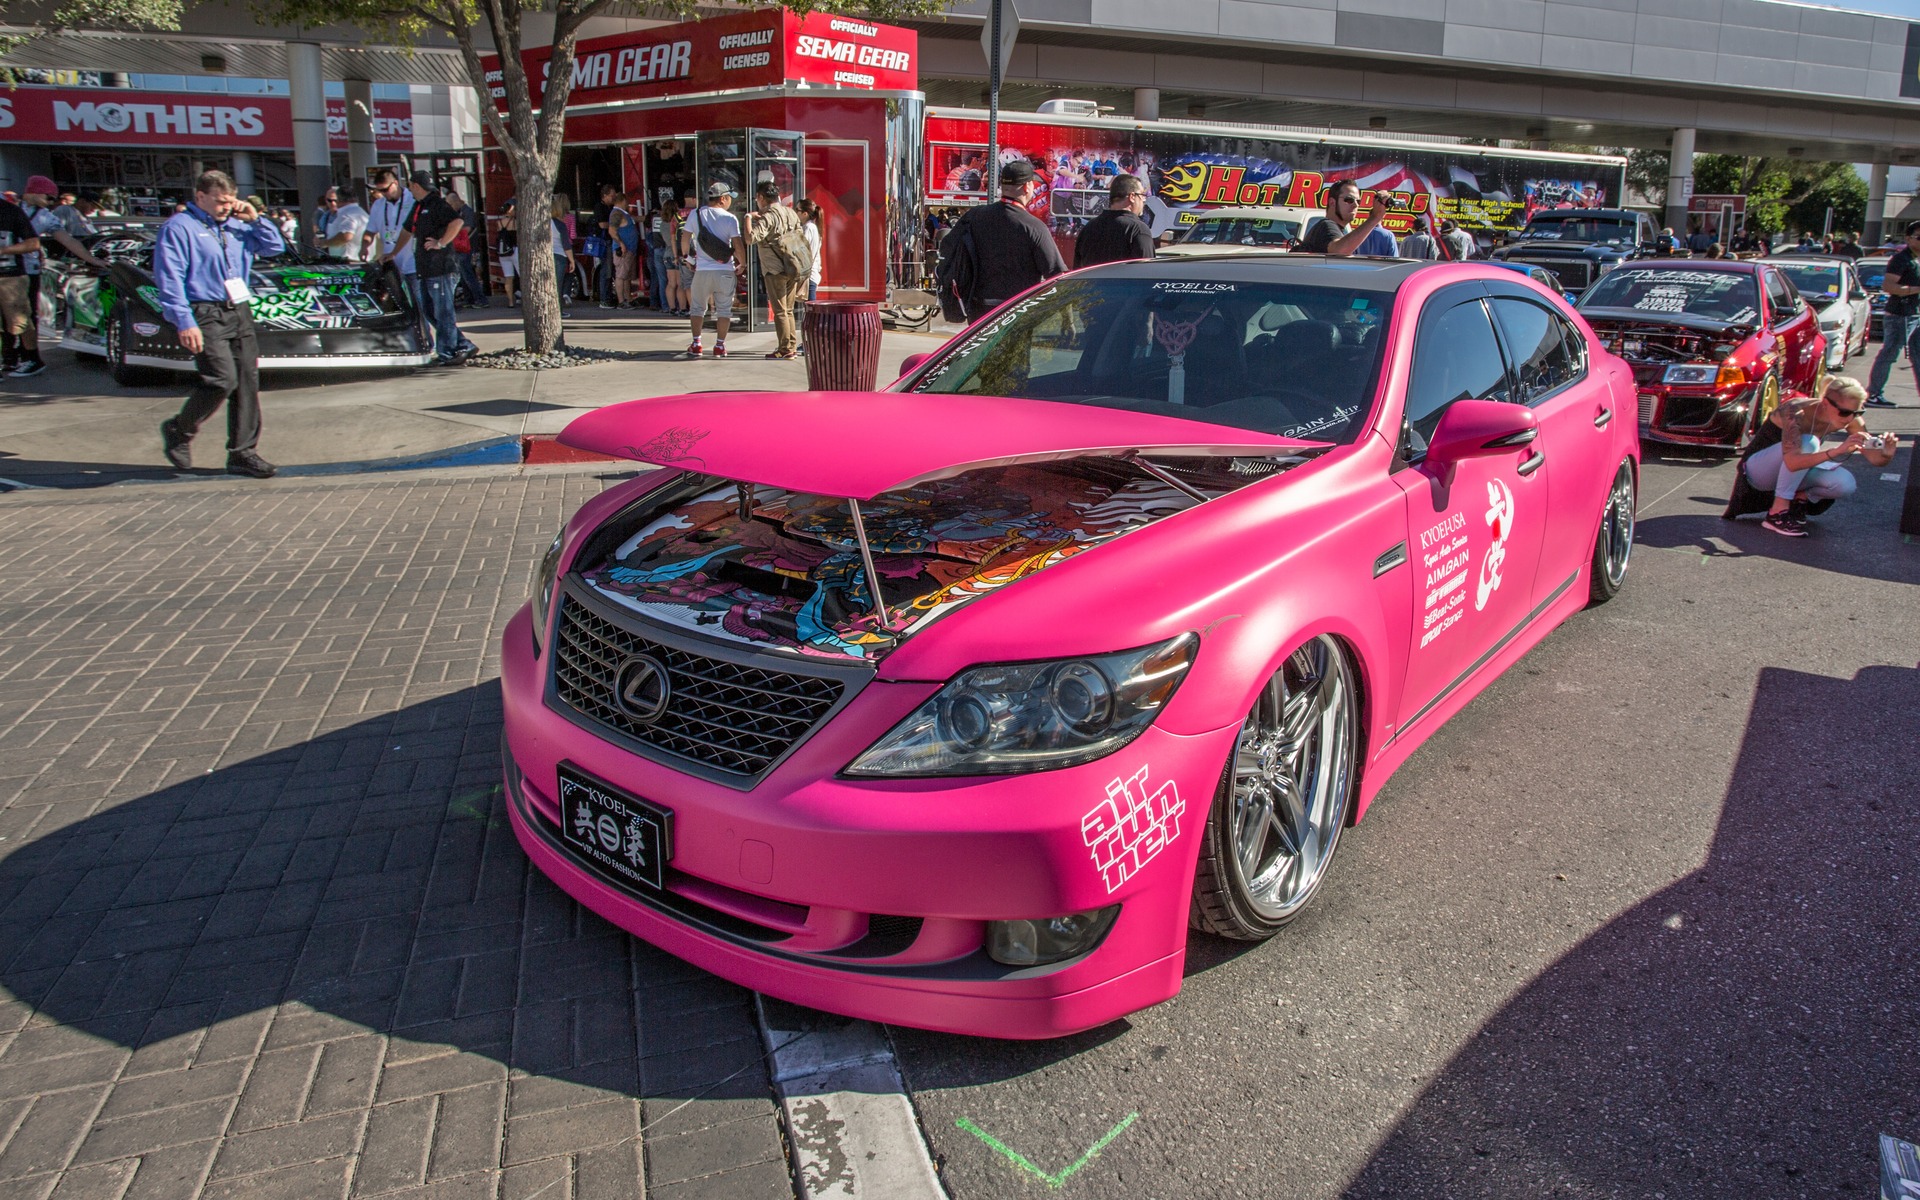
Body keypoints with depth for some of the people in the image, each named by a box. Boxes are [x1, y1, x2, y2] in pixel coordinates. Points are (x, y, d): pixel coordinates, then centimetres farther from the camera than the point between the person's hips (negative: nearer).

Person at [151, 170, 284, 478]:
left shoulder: (236, 226, 17)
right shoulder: (179, 228, -4)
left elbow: (276, 246, 24)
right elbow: (169, 279, -11)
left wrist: (255, 219, 8)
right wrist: (185, 323, -19)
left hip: (239, 312, 7)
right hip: (205, 315, -7)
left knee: (247, 381, 3)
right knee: (222, 380, -16)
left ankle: (242, 452, 9)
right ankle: (179, 430, 8)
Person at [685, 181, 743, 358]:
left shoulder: (696, 214, 1)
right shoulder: (730, 218, -6)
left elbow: (686, 239, 7)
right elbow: (738, 246, -10)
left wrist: (688, 257, 24)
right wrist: (742, 264, 6)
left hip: (702, 270, 2)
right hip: (725, 270, -2)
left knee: (698, 308, 13)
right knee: (724, 309, 8)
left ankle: (696, 345, 8)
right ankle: (720, 346, 8)